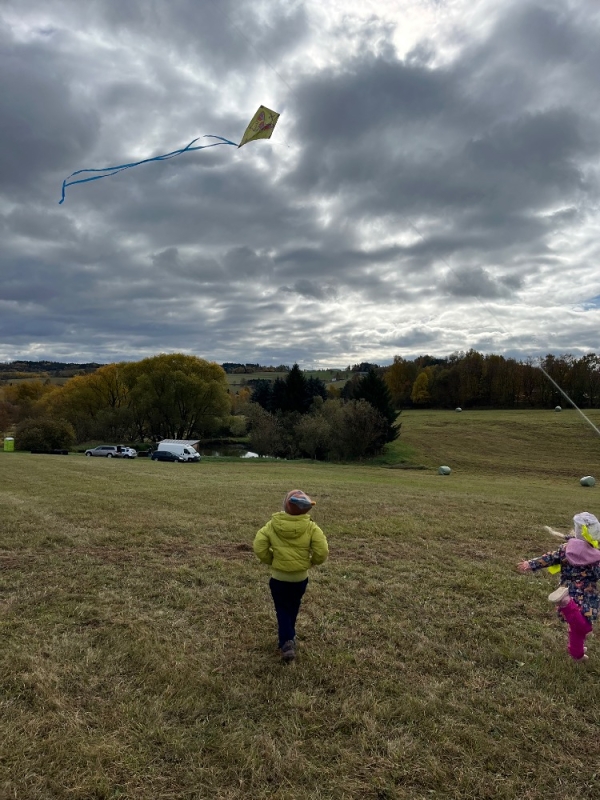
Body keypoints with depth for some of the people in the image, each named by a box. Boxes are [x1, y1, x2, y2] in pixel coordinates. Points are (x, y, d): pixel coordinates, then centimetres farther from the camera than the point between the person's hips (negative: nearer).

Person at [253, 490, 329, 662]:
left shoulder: (272, 525, -15)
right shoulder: (311, 527, -17)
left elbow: (259, 547, -14)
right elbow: (322, 552, -20)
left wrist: (271, 561, 3)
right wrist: (311, 562, 0)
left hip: (278, 577, -1)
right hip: (300, 577, 1)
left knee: (282, 609, 13)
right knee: (293, 608, 25)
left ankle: (286, 642, -4)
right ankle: (289, 636, 41)